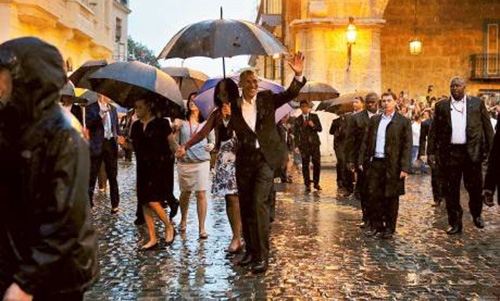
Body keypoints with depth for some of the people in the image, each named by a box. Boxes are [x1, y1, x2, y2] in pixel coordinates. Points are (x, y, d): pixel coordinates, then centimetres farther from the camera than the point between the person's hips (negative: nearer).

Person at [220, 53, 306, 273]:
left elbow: (290, 94, -4)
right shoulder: (233, 106, 4)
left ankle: (262, 255, -10)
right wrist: (226, 118, -17)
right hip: (244, 161, 3)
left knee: (259, 202, -15)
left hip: (265, 158, -3)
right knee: (246, 207, 9)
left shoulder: (266, 98, 5)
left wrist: (298, 75, -21)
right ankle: (250, 250, 24)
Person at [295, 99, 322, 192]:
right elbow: (296, 133, 8)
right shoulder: (298, 120, 9)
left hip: (314, 143, 0)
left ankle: (316, 183, 14)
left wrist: (313, 126, -13)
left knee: (317, 164, -1)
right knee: (305, 165, -3)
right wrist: (298, 145, 1)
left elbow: (320, 129, 7)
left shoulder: (314, 116, 9)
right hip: (304, 145, 0)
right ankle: (307, 185, 3)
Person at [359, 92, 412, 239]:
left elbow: (407, 146, -5)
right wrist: (362, 160, 6)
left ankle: (389, 228, 16)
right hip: (375, 163, 4)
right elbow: (366, 141, 13)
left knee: (391, 197, 5)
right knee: (375, 196, 6)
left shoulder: (403, 121, 0)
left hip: (392, 165, -3)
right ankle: (377, 226, 18)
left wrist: (405, 167, -11)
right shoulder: (374, 120, 13)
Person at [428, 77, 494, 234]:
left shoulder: (477, 103, 5)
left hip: (472, 151, 0)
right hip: (450, 152, 1)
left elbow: (487, 127, 4)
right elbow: (434, 131, 4)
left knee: (475, 187, 9)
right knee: (451, 190, 5)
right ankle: (455, 222, 16)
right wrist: (431, 152, -1)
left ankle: (476, 215, 34)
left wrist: (490, 149, -3)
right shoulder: (441, 106, 5)